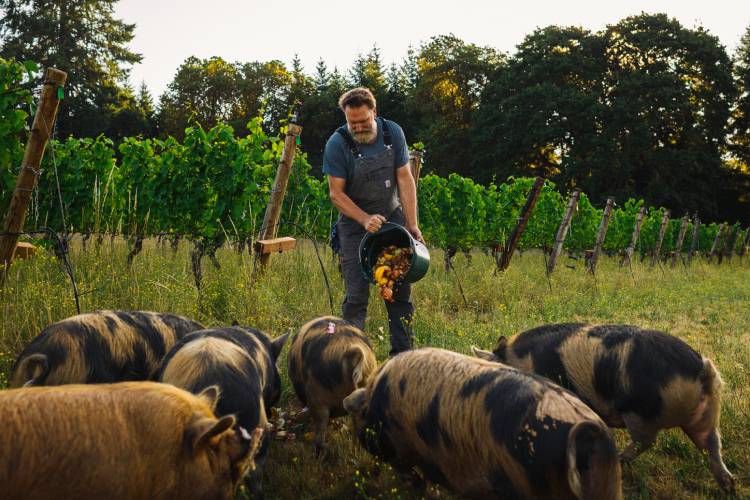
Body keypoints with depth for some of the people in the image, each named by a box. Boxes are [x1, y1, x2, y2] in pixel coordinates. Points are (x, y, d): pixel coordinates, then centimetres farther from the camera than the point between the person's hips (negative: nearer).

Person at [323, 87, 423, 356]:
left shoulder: (393, 133, -6)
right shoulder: (337, 144, -16)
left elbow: (405, 180, -4)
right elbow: (336, 193, -13)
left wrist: (412, 224, -9)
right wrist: (366, 220, -25)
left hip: (392, 216, 3)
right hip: (355, 223, -3)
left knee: (401, 289, 4)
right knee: (357, 294, -7)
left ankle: (403, 354, 13)